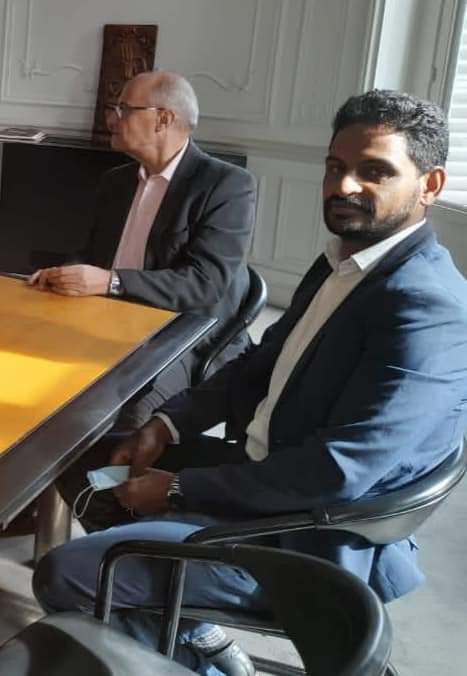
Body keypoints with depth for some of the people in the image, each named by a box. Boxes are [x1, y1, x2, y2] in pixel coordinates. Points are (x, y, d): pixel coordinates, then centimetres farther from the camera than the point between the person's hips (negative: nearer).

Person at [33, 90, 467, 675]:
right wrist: (169, 424, 1)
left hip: (310, 534, -9)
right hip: (268, 473, 10)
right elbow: (262, 362, 15)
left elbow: (339, 469, -28)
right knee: (88, 468, 17)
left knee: (64, 575, -13)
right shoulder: (342, 260, 7)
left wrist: (180, 488, -19)